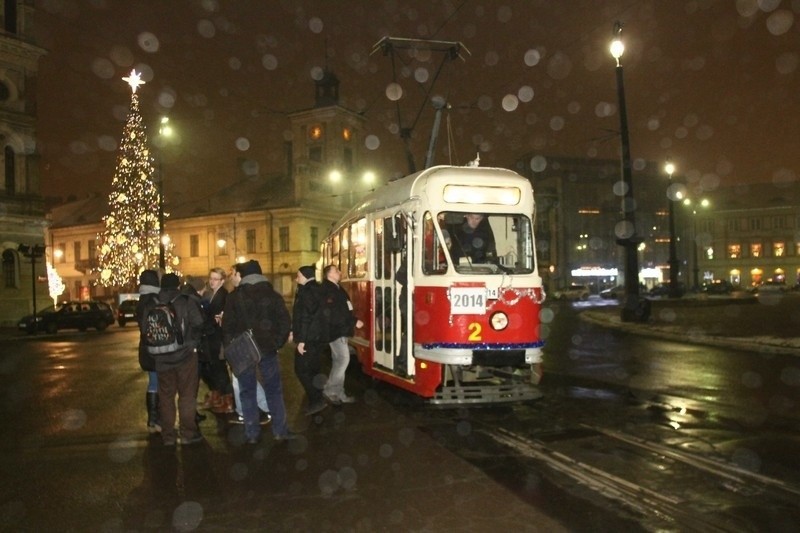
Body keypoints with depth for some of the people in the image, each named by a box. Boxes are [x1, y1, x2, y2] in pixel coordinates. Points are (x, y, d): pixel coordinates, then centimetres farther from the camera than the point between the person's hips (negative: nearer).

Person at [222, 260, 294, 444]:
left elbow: (228, 326, -4)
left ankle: (252, 433, 11)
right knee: (274, 390, 10)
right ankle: (280, 430, 12)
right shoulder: (272, 294, 1)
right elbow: (285, 321, -3)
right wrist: (277, 342, 5)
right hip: (267, 348, 1)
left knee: (248, 392, 8)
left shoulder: (234, 297, -3)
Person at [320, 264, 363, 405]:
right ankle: (329, 390, -3)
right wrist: (354, 321, -19)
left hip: (340, 330, 10)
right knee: (343, 359, -11)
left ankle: (338, 393, 17)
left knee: (339, 361, 11)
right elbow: (335, 315, -22)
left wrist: (353, 321, 5)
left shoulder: (336, 289, 17)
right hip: (336, 331, -10)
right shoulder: (328, 290, -14)